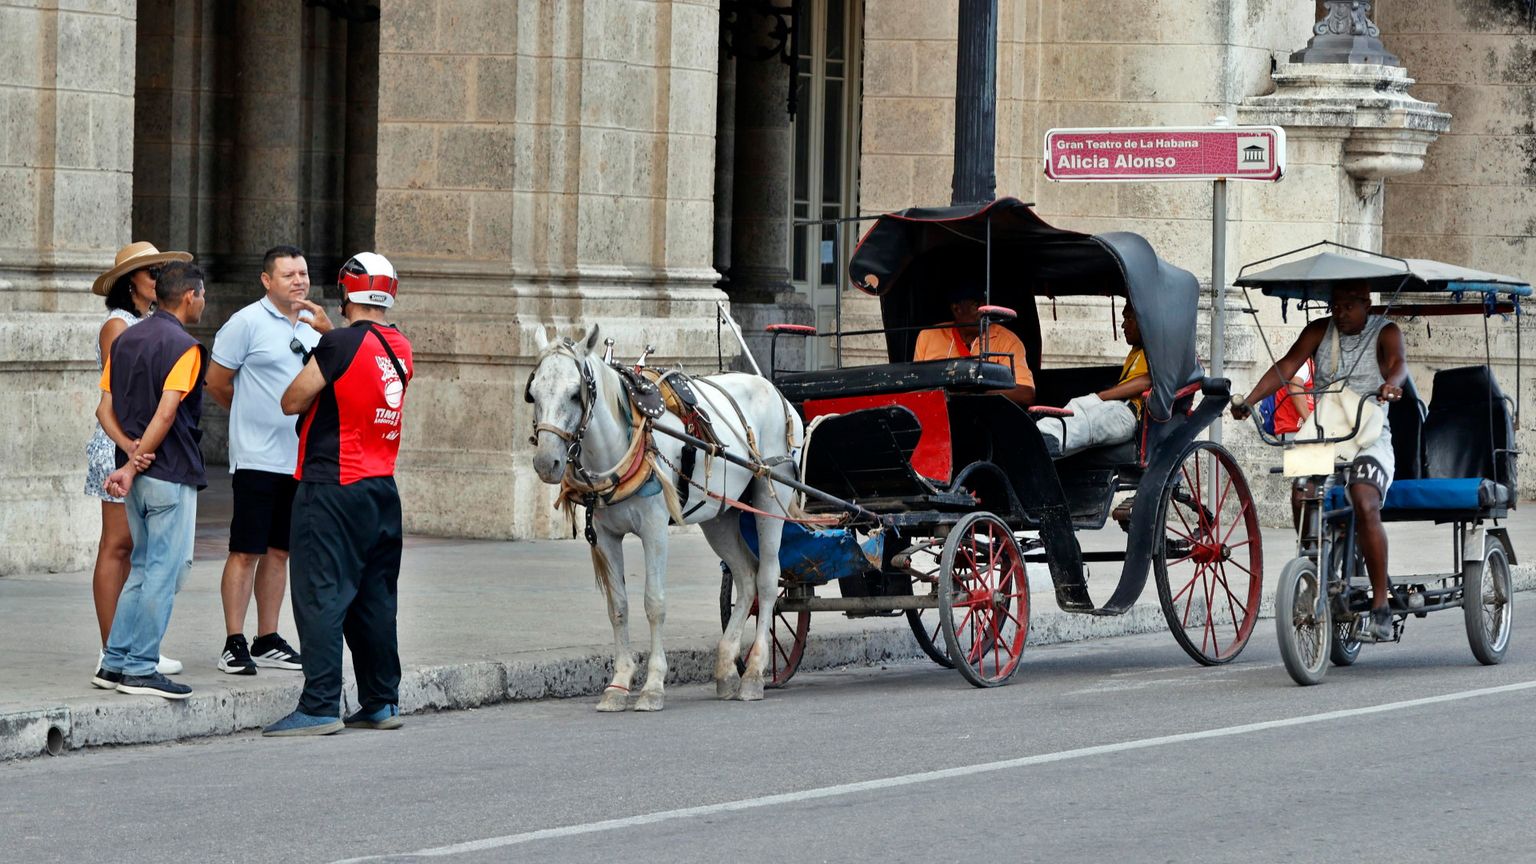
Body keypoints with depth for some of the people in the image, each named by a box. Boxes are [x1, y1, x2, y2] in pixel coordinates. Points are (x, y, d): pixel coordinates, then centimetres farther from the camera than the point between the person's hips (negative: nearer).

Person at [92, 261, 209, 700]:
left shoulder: (124, 340, 13)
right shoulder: (183, 347, -12)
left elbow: (105, 409, 8)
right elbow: (166, 414, -20)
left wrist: (131, 449, -5)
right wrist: (132, 467, -17)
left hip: (139, 474, 8)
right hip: (172, 474, -8)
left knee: (143, 568, 15)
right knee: (164, 569, -3)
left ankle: (115, 662, 14)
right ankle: (140, 668, -4)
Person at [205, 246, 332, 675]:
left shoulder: (312, 323, 12)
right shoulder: (247, 322, -7)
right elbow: (216, 382, -3)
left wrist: (327, 332, -9)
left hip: (300, 458, 6)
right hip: (257, 458, -6)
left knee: (279, 552, 11)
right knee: (246, 552, -5)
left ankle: (267, 641, 17)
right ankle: (234, 644, -3)